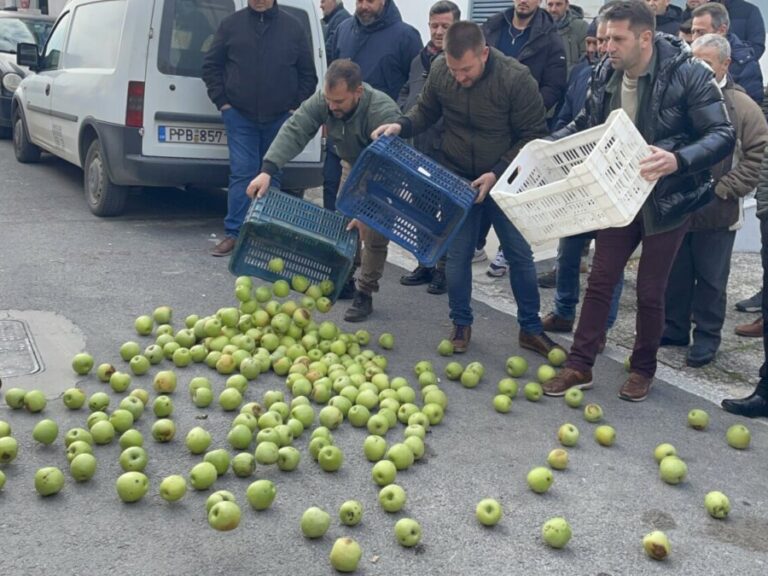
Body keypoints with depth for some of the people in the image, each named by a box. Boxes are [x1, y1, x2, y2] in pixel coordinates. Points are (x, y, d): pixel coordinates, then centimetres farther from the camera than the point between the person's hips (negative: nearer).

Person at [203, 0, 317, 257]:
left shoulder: (293, 28, 4)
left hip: (280, 119, 2)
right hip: (240, 116, -1)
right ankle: (234, 233, -2)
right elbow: (211, 65, 8)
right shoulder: (231, 24, 3)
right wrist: (222, 101, 0)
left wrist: (296, 106, 2)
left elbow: (308, 74, 9)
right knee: (242, 173, -6)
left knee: (272, 175, 9)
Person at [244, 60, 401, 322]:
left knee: (374, 235, -8)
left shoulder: (383, 113, -41)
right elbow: (294, 130, -33)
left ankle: (364, 294, 3)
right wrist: (267, 170, -47)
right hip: (352, 165, 6)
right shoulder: (323, 100, -25)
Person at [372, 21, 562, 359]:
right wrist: (401, 125, -14)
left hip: (503, 180, -2)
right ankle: (461, 325, 24)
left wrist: (498, 173, -20)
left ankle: (530, 329, 21)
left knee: (520, 254, 6)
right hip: (457, 179, 2)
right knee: (457, 254, 5)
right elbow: (426, 112, 7)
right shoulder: (439, 71, -11)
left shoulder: (516, 78, -21)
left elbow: (533, 135, -13)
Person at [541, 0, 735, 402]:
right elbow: (584, 125, 12)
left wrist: (678, 161, -39)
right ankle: (579, 365, 19)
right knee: (600, 281, 7)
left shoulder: (689, 74, -19)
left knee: (650, 290, 7)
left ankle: (643, 369, 28)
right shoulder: (605, 74, -4)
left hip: (667, 201, -4)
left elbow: (723, 135, -20)